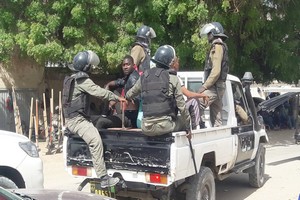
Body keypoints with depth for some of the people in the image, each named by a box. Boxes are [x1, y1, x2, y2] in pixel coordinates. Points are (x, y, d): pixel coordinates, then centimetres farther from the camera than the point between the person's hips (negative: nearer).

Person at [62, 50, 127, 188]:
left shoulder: (71, 78, 19)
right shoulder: (81, 79, -12)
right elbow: (98, 92, -19)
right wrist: (117, 98, -11)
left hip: (72, 117, 11)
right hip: (77, 119, -11)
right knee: (95, 140, -25)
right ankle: (104, 179, -31)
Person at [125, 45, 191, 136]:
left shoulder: (144, 76, 9)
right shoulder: (172, 78, -3)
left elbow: (128, 95, 22)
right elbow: (181, 106, -4)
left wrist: (126, 97, 46)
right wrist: (188, 127, 7)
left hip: (146, 129, 4)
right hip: (164, 126, -4)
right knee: (183, 121, 22)